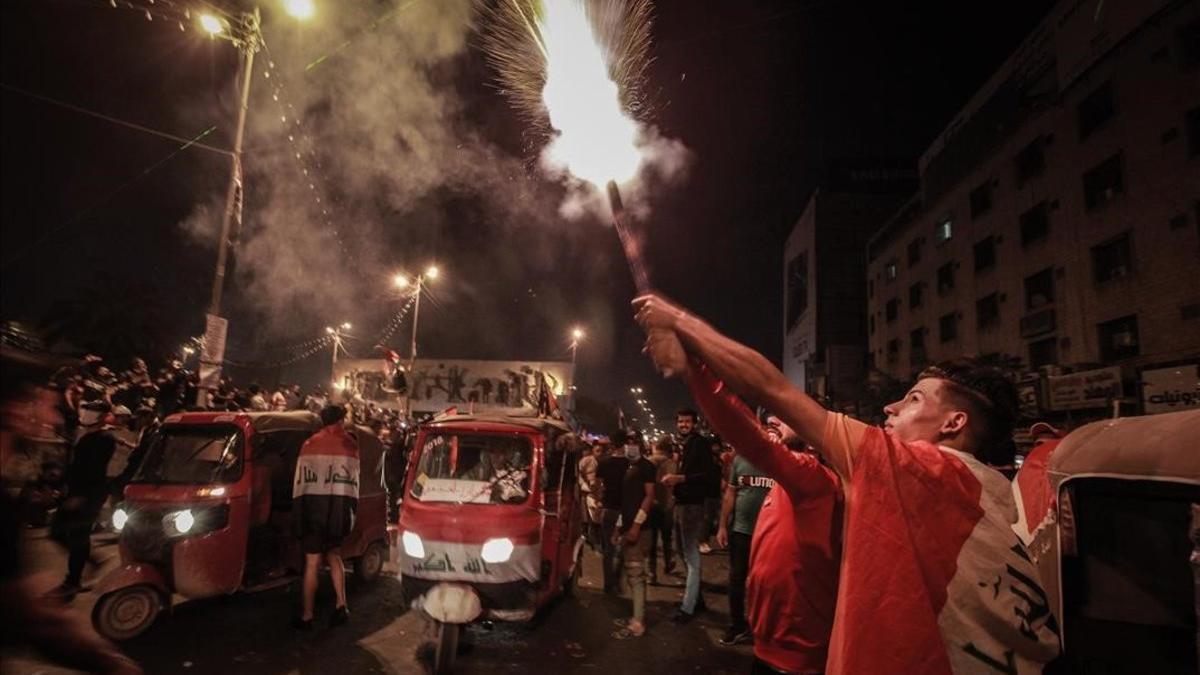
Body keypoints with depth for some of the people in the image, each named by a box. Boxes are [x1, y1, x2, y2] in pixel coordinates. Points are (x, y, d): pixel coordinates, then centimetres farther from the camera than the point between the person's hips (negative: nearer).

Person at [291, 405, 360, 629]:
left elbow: (300, 482, -1)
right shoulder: (350, 444, 2)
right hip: (340, 507, 2)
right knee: (333, 555, 19)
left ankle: (307, 616, 12)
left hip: (314, 504, -2)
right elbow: (354, 482, 4)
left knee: (312, 562, 5)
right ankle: (341, 605, 10)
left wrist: (298, 513, 4)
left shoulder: (310, 444, -1)